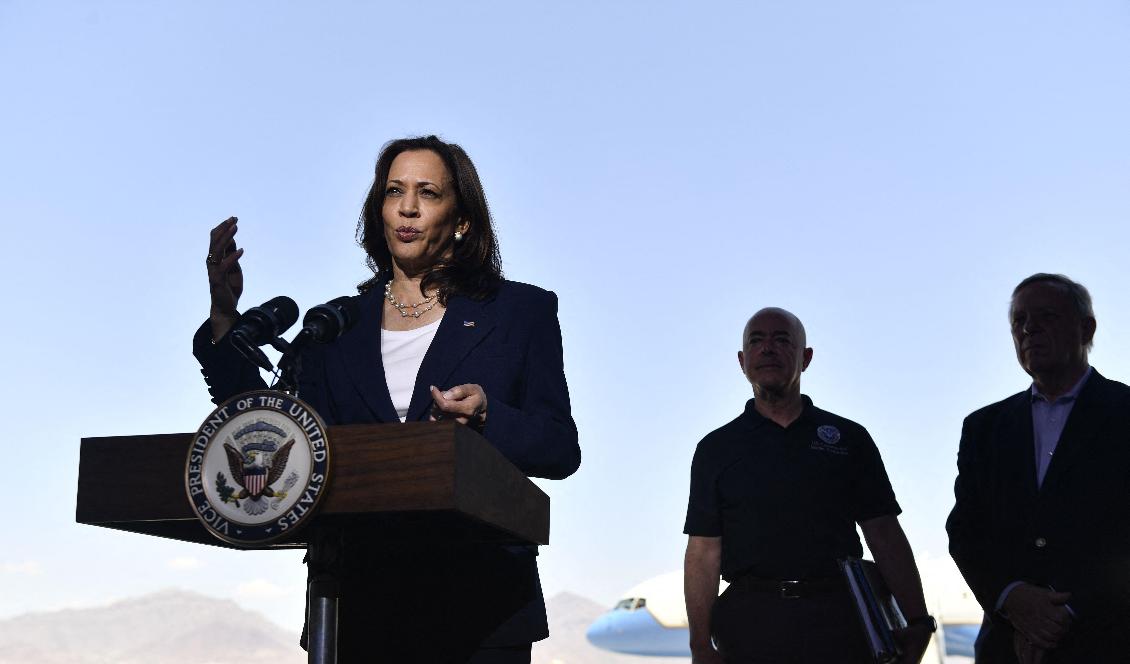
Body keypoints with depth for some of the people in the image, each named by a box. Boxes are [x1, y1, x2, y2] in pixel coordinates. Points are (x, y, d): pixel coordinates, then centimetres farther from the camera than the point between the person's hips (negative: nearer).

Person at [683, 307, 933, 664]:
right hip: (751, 620, 0)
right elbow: (704, 552, 2)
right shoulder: (716, 448, 7)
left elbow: (884, 535, 5)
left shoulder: (850, 438, 9)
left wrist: (917, 621, -4)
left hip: (838, 619, 1)